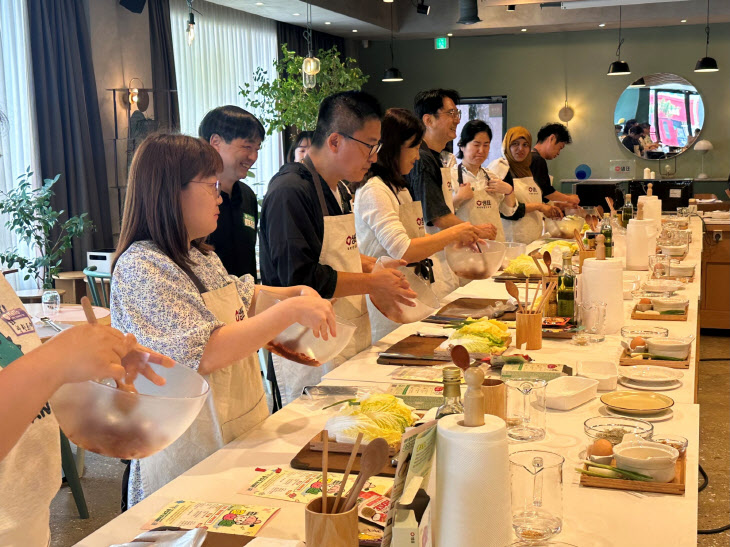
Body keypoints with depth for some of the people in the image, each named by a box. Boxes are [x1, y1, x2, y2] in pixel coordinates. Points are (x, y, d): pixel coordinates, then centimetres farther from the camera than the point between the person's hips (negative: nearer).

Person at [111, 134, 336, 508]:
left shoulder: (202, 258, 9)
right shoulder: (141, 266, -19)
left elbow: (244, 297, 28)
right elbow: (204, 354, -28)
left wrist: (298, 293, 10)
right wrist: (290, 311, -26)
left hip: (237, 440, 9)